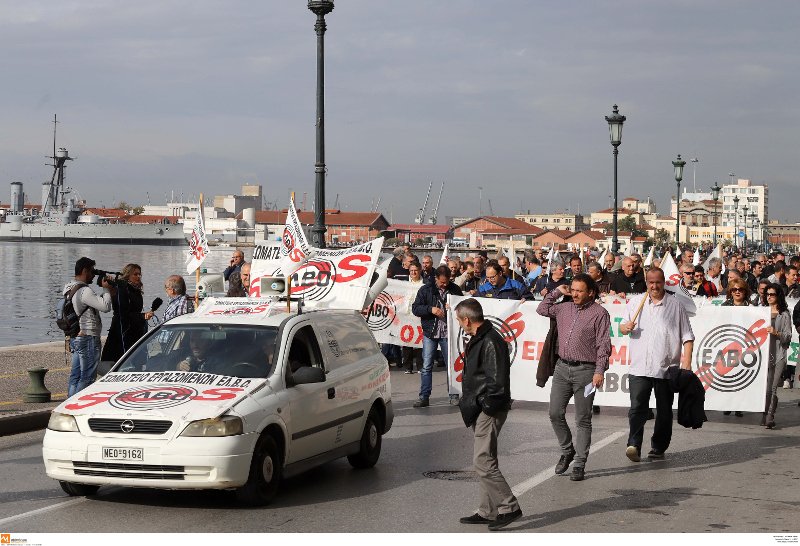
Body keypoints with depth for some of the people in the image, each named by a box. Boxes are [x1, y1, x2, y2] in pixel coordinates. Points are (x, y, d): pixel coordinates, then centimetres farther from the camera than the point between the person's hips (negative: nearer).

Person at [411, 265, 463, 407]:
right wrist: (431, 309, -17)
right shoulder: (426, 290, 2)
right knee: (426, 366, 1)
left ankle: (454, 396, 13)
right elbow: (415, 308, -1)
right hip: (430, 333, 0)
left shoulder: (455, 289, 4)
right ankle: (424, 397, 5)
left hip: (448, 333, 0)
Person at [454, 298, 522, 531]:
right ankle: (488, 511, 20)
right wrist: (468, 402, 15)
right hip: (479, 410, 11)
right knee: (483, 461, 14)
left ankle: (509, 507, -7)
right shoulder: (478, 339, 14)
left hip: (489, 411, -11)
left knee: (483, 461, -12)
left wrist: (487, 406, -16)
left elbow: (497, 381, -22)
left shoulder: (491, 342, -18)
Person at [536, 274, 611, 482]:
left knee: (583, 420, 1)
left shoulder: (599, 313, -3)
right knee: (555, 413, 3)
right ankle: (567, 451, 23)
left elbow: (603, 345, -7)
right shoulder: (565, 308, 13)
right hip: (562, 367, 5)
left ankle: (579, 464, 6)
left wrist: (600, 371, -14)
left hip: (585, 370, -5)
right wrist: (557, 292, 16)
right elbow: (542, 309, 25)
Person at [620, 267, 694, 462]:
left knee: (664, 411, 6)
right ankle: (634, 445, -19)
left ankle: (659, 448, 17)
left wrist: (687, 360, -6)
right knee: (637, 408, -12)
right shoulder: (635, 303, 12)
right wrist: (625, 327, -4)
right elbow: (623, 327, 20)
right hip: (639, 367, 0)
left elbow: (687, 336, 5)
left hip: (666, 368, 0)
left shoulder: (675, 305, 6)